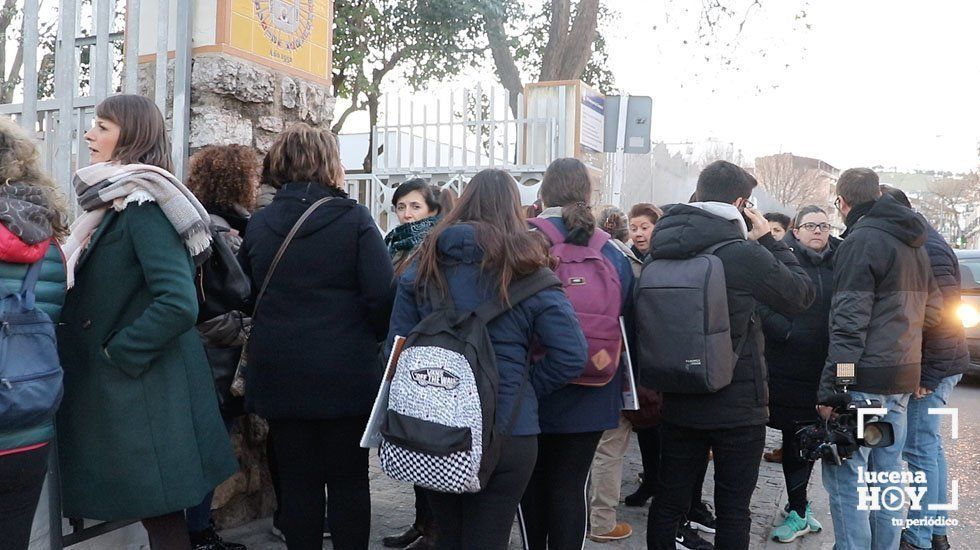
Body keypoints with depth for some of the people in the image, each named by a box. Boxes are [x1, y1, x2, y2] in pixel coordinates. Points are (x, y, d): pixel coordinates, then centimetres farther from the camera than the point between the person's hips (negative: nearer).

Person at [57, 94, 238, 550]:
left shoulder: (144, 205, -15)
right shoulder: (113, 201, 15)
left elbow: (179, 304, -26)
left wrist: (117, 354, -17)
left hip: (142, 388, -9)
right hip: (117, 384, 9)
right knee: (156, 512, 16)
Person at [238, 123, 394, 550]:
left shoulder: (258, 224, 2)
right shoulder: (354, 219, -10)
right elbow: (383, 295, -14)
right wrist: (371, 338, 4)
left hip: (278, 374, 3)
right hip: (345, 373, -3)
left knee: (295, 480, 13)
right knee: (348, 481, 10)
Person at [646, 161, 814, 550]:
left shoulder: (660, 253, 0)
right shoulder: (745, 254, -18)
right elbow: (803, 293, -3)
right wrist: (768, 239, 1)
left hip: (677, 404, 5)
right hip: (738, 407, -5)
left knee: (668, 502, 14)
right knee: (733, 510, 10)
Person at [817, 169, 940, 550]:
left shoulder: (862, 240, -11)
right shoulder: (915, 245, 16)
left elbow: (849, 323, -18)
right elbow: (933, 308, 22)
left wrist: (829, 390, -18)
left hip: (864, 380, -9)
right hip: (902, 378, 9)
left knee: (845, 478, -4)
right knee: (887, 475, 15)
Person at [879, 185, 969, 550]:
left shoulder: (929, 250, -18)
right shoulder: (922, 244, 13)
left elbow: (943, 315, -21)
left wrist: (928, 375, -19)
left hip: (931, 369, -10)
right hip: (928, 365, 10)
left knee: (920, 450, -4)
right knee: (929, 448, 15)